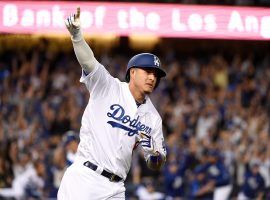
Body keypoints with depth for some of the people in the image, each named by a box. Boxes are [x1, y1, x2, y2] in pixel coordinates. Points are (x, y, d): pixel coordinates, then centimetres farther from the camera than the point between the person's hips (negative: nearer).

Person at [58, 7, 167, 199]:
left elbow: (157, 165, 19)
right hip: (84, 177, -5)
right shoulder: (108, 87, 2)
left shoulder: (152, 117, 13)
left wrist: (153, 153, -6)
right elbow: (88, 60, -16)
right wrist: (76, 33, -34)